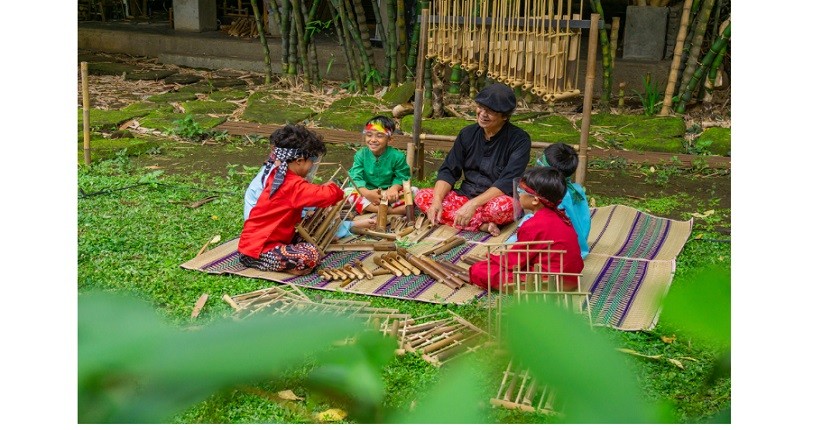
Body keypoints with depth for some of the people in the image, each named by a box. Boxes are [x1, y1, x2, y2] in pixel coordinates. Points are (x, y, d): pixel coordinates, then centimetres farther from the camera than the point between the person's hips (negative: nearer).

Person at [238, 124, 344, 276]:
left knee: (307, 240, 16)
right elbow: (325, 195, -29)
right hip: (259, 252, -10)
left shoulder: (276, 176, 10)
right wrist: (334, 190, -5)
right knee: (311, 255, -23)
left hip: (251, 242, 10)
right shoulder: (294, 185, -20)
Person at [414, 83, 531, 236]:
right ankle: (482, 225, -25)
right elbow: (448, 171, 2)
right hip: (465, 196, 6)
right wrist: (437, 201, -18)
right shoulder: (467, 134, 5)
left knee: (504, 206, -40)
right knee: (423, 196, -17)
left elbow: (508, 183, -20)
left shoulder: (519, 140, -10)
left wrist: (473, 205, -32)